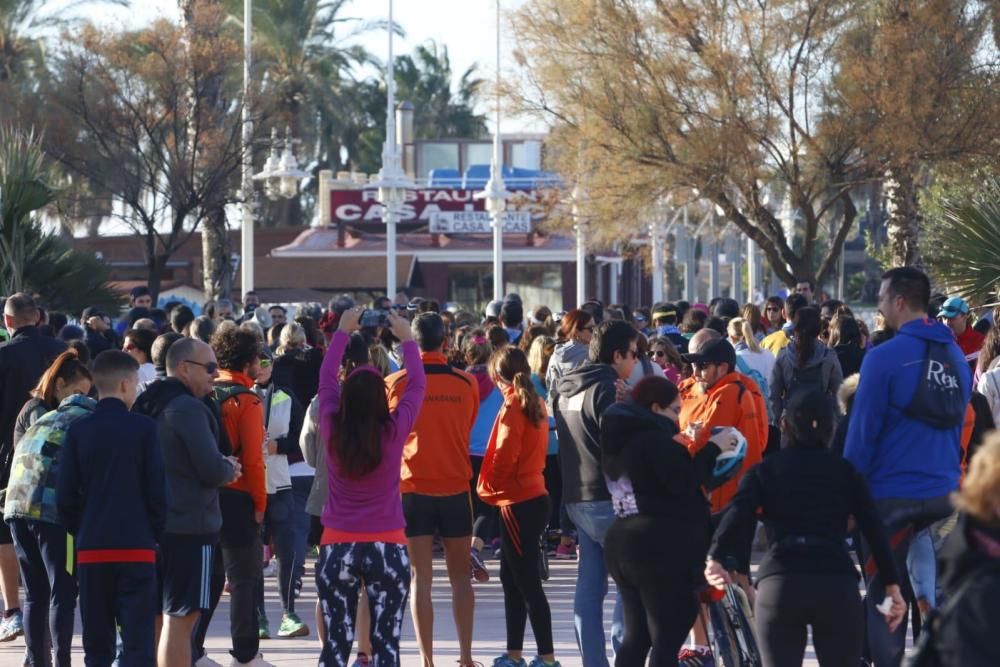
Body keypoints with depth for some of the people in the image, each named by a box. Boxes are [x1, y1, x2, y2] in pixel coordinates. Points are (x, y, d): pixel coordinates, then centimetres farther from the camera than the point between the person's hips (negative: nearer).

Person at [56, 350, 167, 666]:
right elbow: (157, 490, -6)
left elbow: (65, 496, 1)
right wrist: (155, 534, 9)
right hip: (137, 546, -3)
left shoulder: (78, 430, 2)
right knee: (138, 639, -4)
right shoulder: (144, 428, -6)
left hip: (91, 548, 3)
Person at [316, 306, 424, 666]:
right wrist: (406, 339, 20)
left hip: (337, 548, 2)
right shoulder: (394, 432, -8)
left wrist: (343, 331, 22)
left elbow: (326, 380, 11)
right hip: (387, 548, -2)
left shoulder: (332, 431, -5)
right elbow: (416, 385, 6)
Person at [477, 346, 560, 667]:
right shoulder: (535, 403, 10)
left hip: (518, 502, -9)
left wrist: (488, 487, 0)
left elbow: (505, 456, -16)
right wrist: (495, 487, 12)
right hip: (532, 494, 9)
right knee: (512, 578, 15)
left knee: (528, 582, -6)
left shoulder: (513, 406, -14)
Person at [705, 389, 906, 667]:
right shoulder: (845, 470, 17)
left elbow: (739, 515, -3)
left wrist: (716, 558, -17)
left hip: (779, 583, 0)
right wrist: (892, 585, 5)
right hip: (837, 583, 0)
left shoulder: (764, 470, 16)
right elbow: (874, 528, 7)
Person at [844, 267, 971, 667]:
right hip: (946, 492, 6)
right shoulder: (955, 356, 6)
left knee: (884, 591, 5)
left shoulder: (885, 358, -13)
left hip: (893, 494, -5)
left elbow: (862, 432, -12)